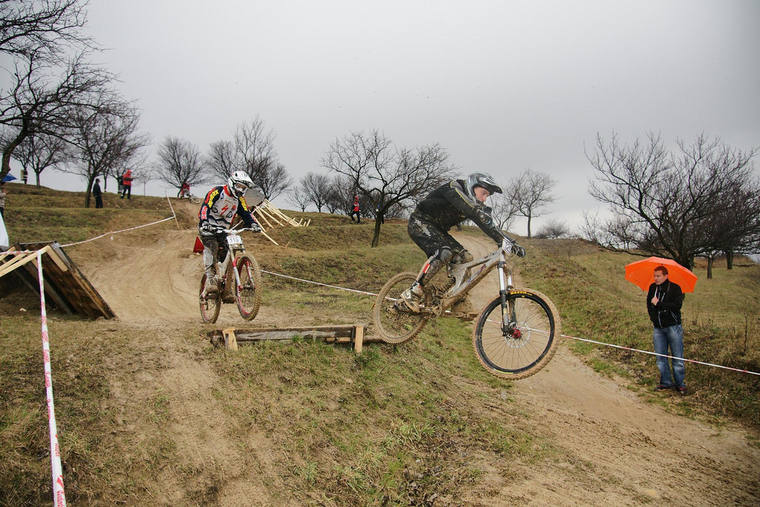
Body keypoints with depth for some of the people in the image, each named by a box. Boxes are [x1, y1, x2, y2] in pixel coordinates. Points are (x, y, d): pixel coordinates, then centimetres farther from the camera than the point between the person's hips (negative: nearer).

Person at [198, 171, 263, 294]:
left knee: (229, 251, -8)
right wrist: (204, 223, -38)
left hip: (223, 229, 5)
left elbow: (246, 213, 0)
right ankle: (210, 280, -32)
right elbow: (205, 207, -21)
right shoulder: (217, 191, -11)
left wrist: (254, 224, -21)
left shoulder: (239, 199, 7)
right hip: (208, 227, -5)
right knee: (211, 248, -27)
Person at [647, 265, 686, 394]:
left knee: (677, 357, -1)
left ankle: (680, 383, 9)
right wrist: (653, 318, 3)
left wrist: (659, 303, -17)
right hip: (658, 328, 5)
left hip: (673, 326, -5)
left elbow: (677, 305, -19)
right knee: (660, 357, 7)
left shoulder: (675, 288, -6)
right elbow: (649, 305, 17)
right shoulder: (652, 288, 9)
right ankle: (666, 382, 17)